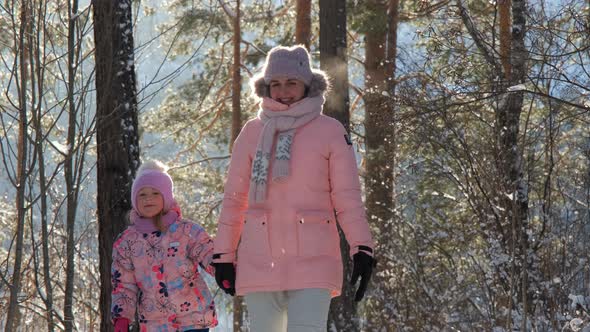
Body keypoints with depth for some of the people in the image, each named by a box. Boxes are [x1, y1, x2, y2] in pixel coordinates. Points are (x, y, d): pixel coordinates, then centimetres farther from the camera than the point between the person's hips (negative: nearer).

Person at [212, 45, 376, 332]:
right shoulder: (252, 133, 10)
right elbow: (234, 198, 13)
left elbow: (347, 197, 0)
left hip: (312, 263, -3)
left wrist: (362, 249, -11)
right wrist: (223, 255, 9)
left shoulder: (330, 131, 3)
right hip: (260, 262, 3)